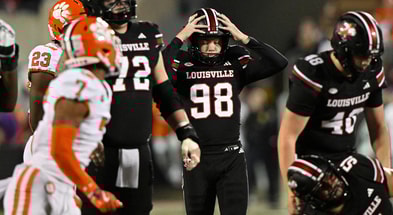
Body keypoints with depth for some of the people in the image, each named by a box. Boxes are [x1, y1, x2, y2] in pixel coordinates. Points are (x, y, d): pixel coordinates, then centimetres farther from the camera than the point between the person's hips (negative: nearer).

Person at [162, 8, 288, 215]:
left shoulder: (235, 63, 2)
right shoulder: (184, 64, -4)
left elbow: (279, 63, -9)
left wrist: (244, 39, -12)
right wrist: (179, 39, -21)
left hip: (232, 158, 1)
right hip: (197, 158, 0)